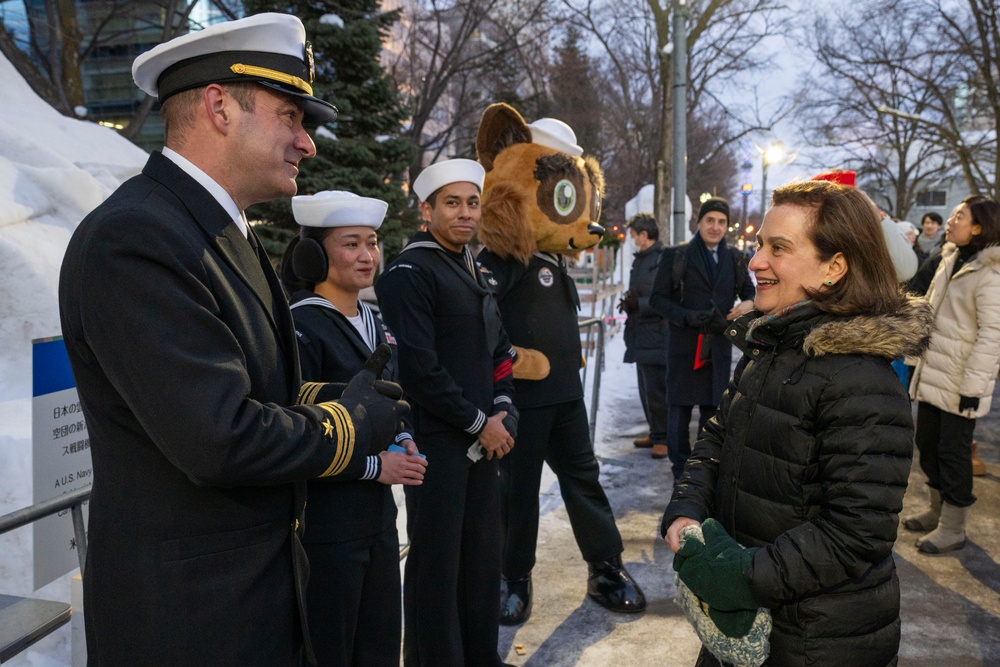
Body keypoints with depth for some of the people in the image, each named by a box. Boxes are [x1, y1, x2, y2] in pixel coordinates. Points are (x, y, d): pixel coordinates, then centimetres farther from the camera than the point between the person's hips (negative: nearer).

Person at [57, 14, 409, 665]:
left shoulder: (233, 237, 8)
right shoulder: (133, 238, -23)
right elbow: (220, 440, -29)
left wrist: (340, 396, -1)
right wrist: (355, 423, -14)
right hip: (187, 613, -9)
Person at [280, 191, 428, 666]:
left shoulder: (374, 326, 10)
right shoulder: (301, 327, -16)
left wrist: (404, 444, -1)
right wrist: (374, 466, -17)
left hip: (378, 516, 8)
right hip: (323, 525, -8)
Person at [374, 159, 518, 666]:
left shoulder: (477, 272, 14)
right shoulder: (410, 272, -11)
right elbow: (418, 369, -19)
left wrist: (500, 414, 2)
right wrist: (478, 423, -12)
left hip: (483, 438, 7)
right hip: (436, 441, -7)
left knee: (483, 555, 14)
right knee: (436, 563, 4)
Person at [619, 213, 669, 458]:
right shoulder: (639, 259, 15)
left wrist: (639, 304, -21)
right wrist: (628, 303, 6)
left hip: (657, 335, -9)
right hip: (641, 334, 9)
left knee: (656, 390, -4)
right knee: (646, 389, 16)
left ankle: (663, 438, 8)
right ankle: (655, 433, 27)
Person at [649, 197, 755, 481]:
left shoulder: (735, 259, 10)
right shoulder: (677, 256, -1)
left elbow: (749, 291, 21)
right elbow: (658, 298, -4)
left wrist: (748, 304, -4)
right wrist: (690, 317, -19)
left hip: (719, 347, 4)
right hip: (684, 345, -3)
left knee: (713, 409, 12)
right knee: (680, 409, 1)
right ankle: (681, 472, 14)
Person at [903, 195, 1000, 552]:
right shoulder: (951, 260, 10)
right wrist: (921, 360, 21)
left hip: (959, 381, -8)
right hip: (933, 373, 8)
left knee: (953, 451, 2)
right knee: (927, 443, 16)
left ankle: (953, 527, 16)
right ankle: (938, 509, 34)